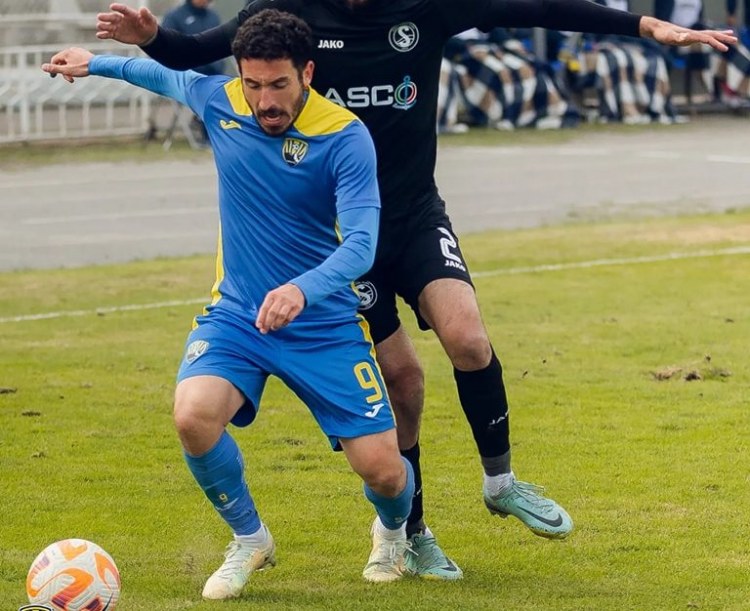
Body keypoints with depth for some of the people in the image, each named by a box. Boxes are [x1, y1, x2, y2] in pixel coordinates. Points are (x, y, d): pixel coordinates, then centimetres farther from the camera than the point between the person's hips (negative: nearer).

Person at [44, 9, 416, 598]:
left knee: (382, 468, -8)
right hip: (237, 313, 3)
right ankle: (249, 539, 2)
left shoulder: (345, 138, -19)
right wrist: (99, 63, 28)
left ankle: (393, 530, 33)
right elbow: (169, 76, 18)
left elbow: (361, 242, -29)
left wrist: (303, 290, -46)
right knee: (194, 416, -27)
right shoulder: (218, 100, -7)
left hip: (325, 323, -2)